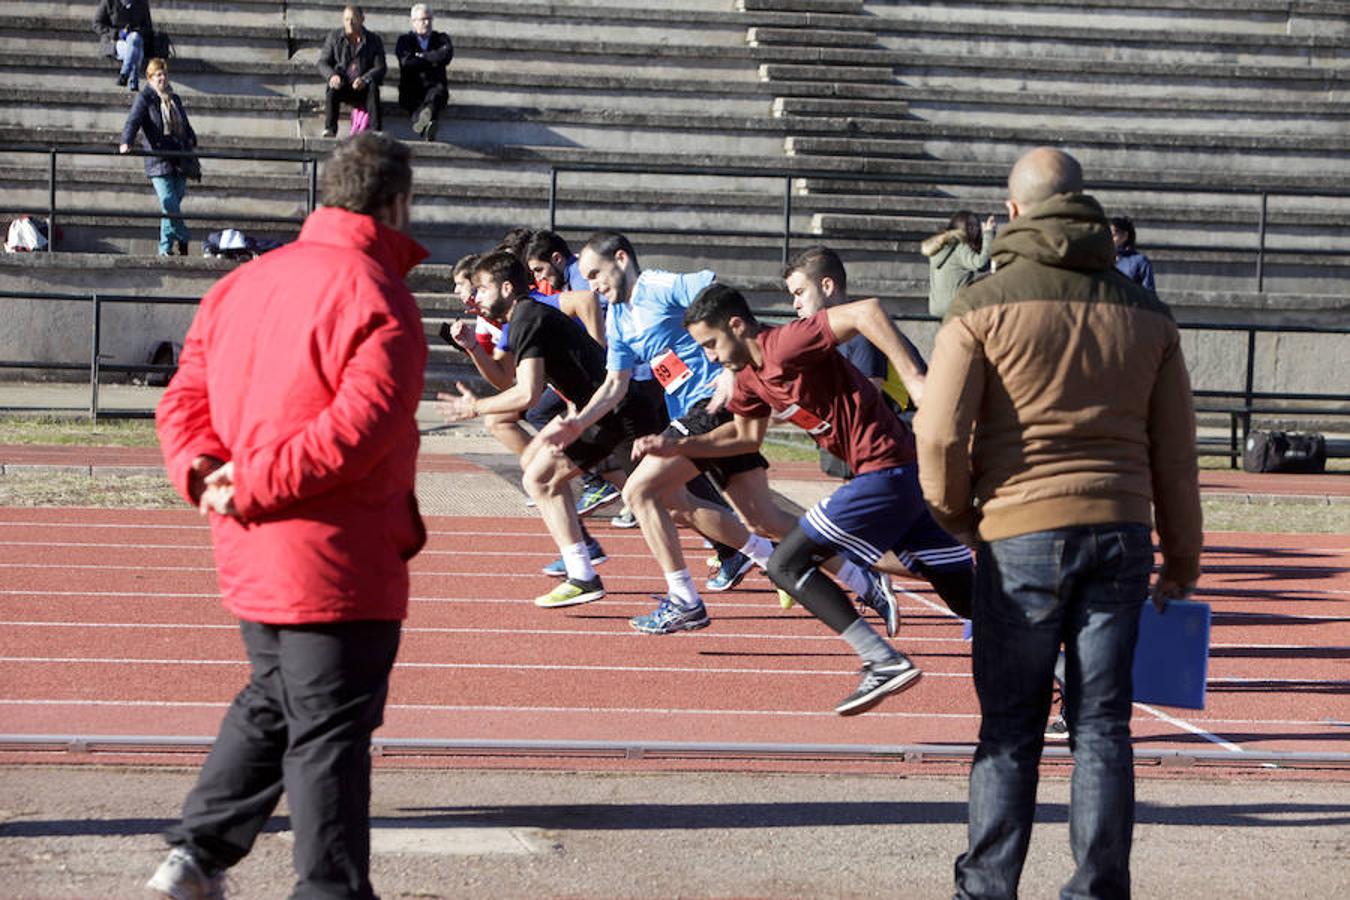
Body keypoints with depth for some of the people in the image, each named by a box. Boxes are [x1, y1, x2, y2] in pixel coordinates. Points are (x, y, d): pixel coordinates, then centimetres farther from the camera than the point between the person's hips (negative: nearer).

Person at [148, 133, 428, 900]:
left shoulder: (243, 283, 11)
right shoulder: (377, 296, -15)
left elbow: (185, 399, 10)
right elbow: (359, 425, -25)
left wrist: (206, 471, -4)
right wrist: (256, 487, -20)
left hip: (251, 551, 8)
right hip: (337, 561, -8)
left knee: (270, 706, 24)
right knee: (331, 732, -1)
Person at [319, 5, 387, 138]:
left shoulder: (374, 40, 6)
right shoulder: (334, 37, 9)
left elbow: (380, 67, -2)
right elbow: (322, 62, 5)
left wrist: (364, 79, -23)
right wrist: (332, 76, -19)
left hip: (363, 88, -1)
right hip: (342, 86, 1)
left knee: (373, 87, -33)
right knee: (332, 90, -32)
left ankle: (375, 131, -40)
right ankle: (330, 130, -38)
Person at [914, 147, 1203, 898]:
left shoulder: (984, 307, -2)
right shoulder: (1146, 314, 9)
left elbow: (940, 434, -8)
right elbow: (1176, 450, 10)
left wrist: (955, 514, 10)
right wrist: (1182, 557, 17)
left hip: (1020, 534, -3)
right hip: (1121, 536, 3)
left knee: (1011, 727, 5)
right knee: (1103, 724, 7)